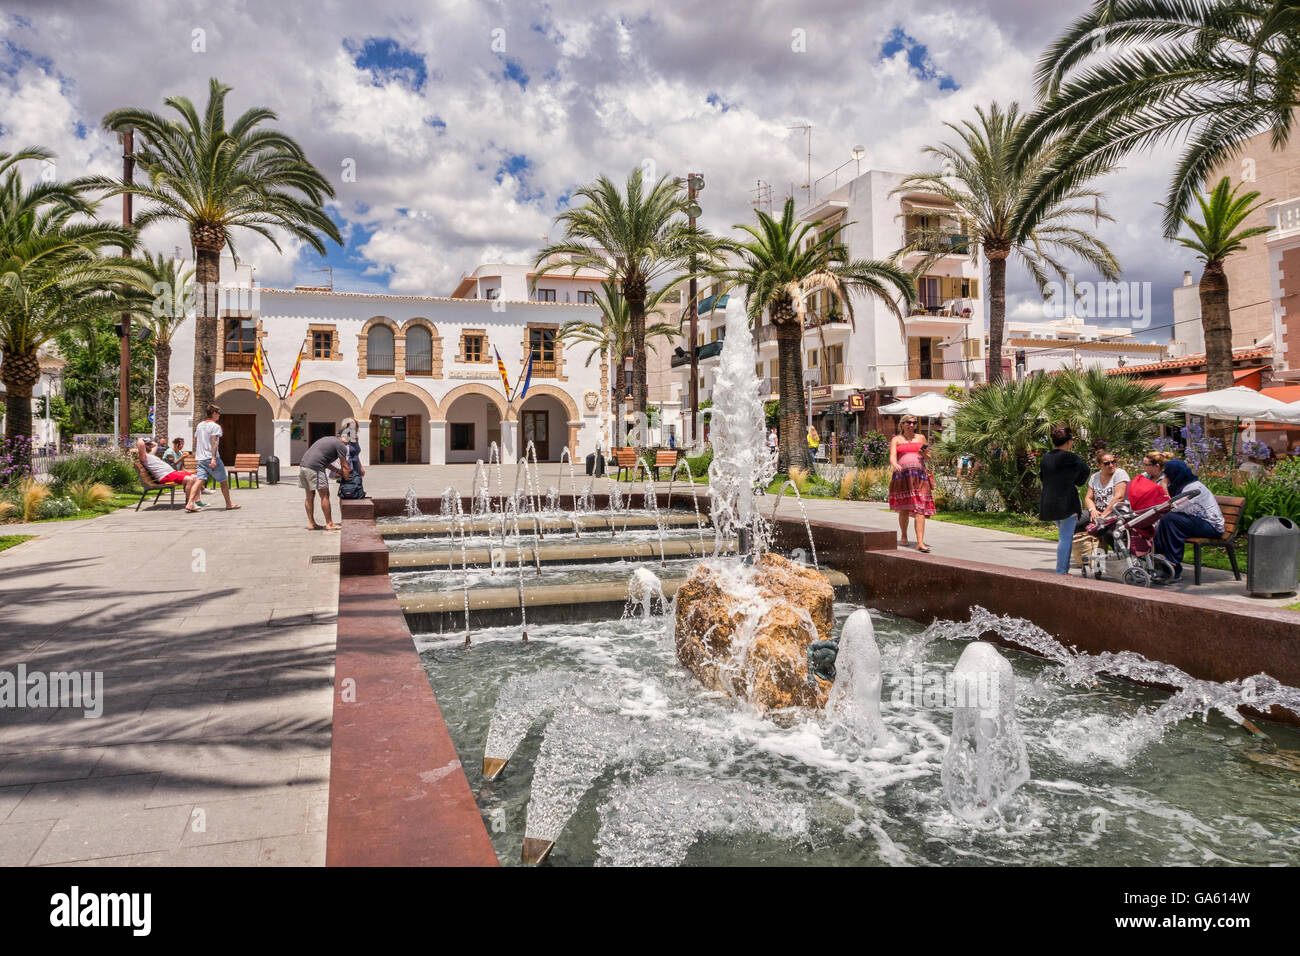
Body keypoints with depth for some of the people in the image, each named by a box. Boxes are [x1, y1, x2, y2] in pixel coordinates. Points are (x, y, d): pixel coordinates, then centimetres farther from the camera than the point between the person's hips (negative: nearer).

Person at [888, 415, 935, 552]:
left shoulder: (921, 438, 17)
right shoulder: (896, 439, 10)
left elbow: (928, 457, 22)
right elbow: (892, 456, -6)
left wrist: (924, 453, -1)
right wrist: (895, 464, -27)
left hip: (919, 475, 1)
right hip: (902, 475, -1)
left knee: (920, 509, -10)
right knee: (903, 509, 3)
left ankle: (920, 543, -16)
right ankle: (903, 536, 27)